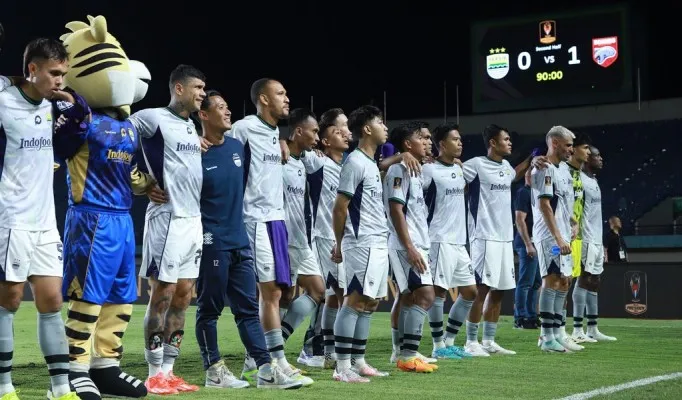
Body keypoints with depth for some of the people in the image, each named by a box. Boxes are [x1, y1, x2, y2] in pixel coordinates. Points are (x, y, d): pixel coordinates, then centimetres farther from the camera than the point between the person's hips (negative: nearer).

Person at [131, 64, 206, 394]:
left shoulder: (191, 127, 16)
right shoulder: (153, 118, -9)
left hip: (194, 219, 8)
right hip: (168, 218, -8)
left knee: (182, 297, 9)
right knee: (162, 296, -3)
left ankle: (169, 371, 15)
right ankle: (155, 375, 4)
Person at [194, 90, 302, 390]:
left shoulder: (237, 147, 10)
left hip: (240, 241, 7)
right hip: (212, 242, -7)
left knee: (248, 307, 7)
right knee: (209, 308, 2)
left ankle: (266, 369, 8)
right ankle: (214, 371, 10)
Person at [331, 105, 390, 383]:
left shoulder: (371, 164, 18)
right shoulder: (355, 162, -11)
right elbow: (339, 207, -11)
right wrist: (339, 244, -5)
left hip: (378, 244, 9)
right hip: (362, 244, -9)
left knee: (369, 303, 10)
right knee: (355, 302, -9)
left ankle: (359, 362, 15)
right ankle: (342, 367, -7)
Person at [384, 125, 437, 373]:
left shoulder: (412, 171, 19)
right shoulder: (399, 170, -10)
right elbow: (396, 210, -17)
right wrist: (410, 248, -21)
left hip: (416, 244, 10)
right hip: (407, 245, -10)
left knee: (411, 298, 9)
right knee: (425, 295, -15)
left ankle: (406, 355, 12)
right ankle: (408, 355, -16)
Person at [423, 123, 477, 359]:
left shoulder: (459, 169, 14)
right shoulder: (429, 171, -11)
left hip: (459, 241, 9)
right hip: (440, 240, -9)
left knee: (470, 291, 10)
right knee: (438, 291, -5)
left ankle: (449, 341, 19)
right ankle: (438, 346, 4)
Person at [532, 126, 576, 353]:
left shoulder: (563, 168, 17)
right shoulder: (544, 169, -13)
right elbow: (544, 205, -20)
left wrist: (572, 222, 13)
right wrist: (558, 238, -23)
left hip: (562, 235, 10)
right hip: (549, 235, -10)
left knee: (564, 281, 12)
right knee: (552, 279, -11)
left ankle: (556, 333, 18)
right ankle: (547, 338, -10)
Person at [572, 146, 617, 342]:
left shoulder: (594, 181, 18)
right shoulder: (579, 180, -12)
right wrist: (577, 238, -26)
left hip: (597, 240, 10)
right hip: (586, 240, -10)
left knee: (593, 282, 10)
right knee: (585, 280, -9)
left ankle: (592, 329, 13)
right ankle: (577, 330, -7)